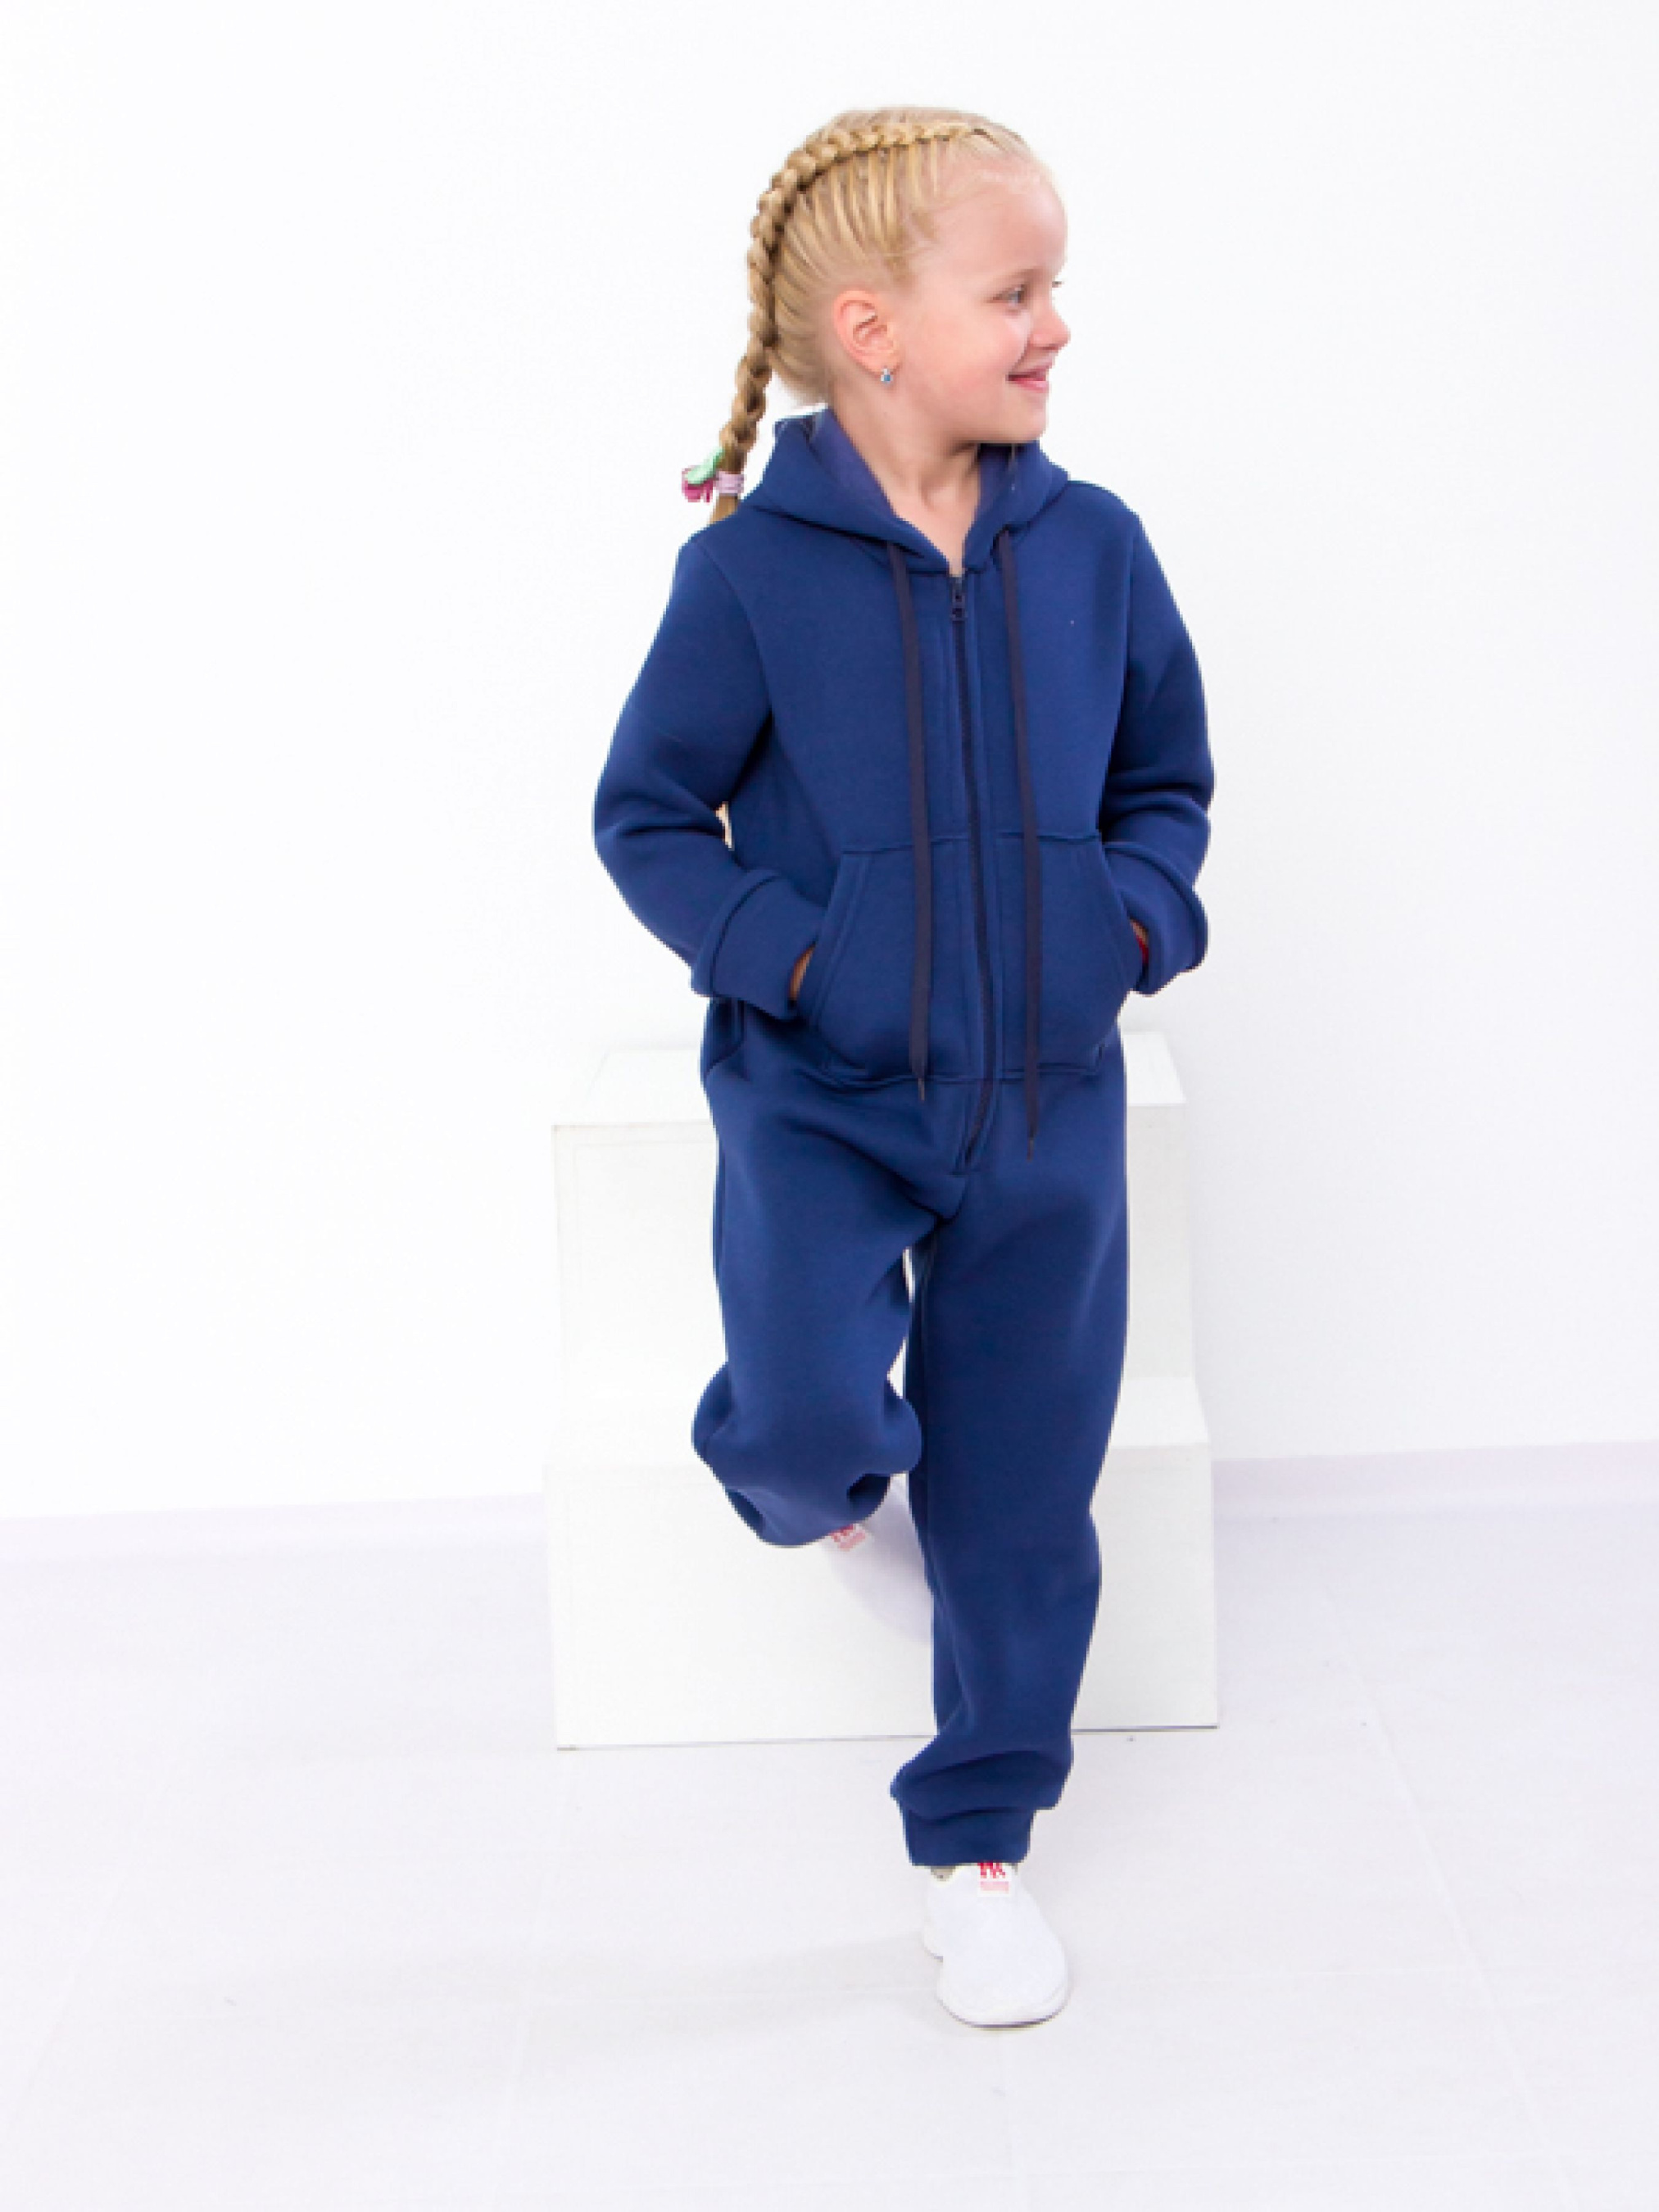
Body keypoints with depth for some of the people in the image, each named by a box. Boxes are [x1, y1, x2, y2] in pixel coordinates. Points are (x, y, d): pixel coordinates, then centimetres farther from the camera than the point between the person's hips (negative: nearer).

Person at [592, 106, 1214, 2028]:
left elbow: (1166, 780, 12)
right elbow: (647, 813, -2)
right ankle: (794, 1486, 18)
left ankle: (978, 1841, 29)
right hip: (820, 1094, -3)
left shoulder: (1092, 549, -1)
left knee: (1018, 1500, 9)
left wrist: (1133, 917, -7)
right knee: (816, 1414, -23)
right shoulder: (750, 570, -11)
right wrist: (789, 954, -15)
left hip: (1043, 1097, 3)